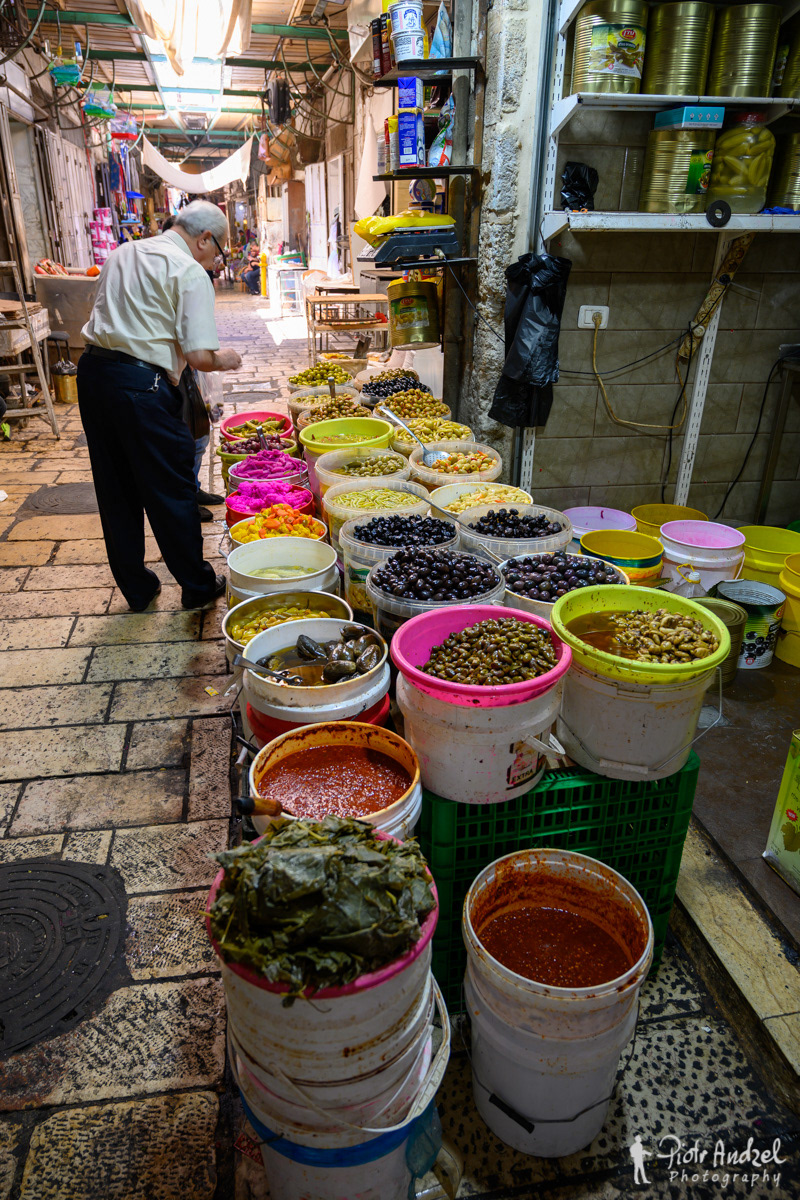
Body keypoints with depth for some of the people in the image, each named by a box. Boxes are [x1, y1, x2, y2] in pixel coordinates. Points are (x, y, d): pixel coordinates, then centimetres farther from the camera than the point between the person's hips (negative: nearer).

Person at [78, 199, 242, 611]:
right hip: (142, 383, -7)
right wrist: (223, 361, 6)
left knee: (116, 490, 14)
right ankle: (198, 586, 20)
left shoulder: (123, 254, 17)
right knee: (171, 491, 5)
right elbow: (199, 355, -14)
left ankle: (136, 587, 27)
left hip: (92, 371, 8)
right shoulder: (190, 273, -7)